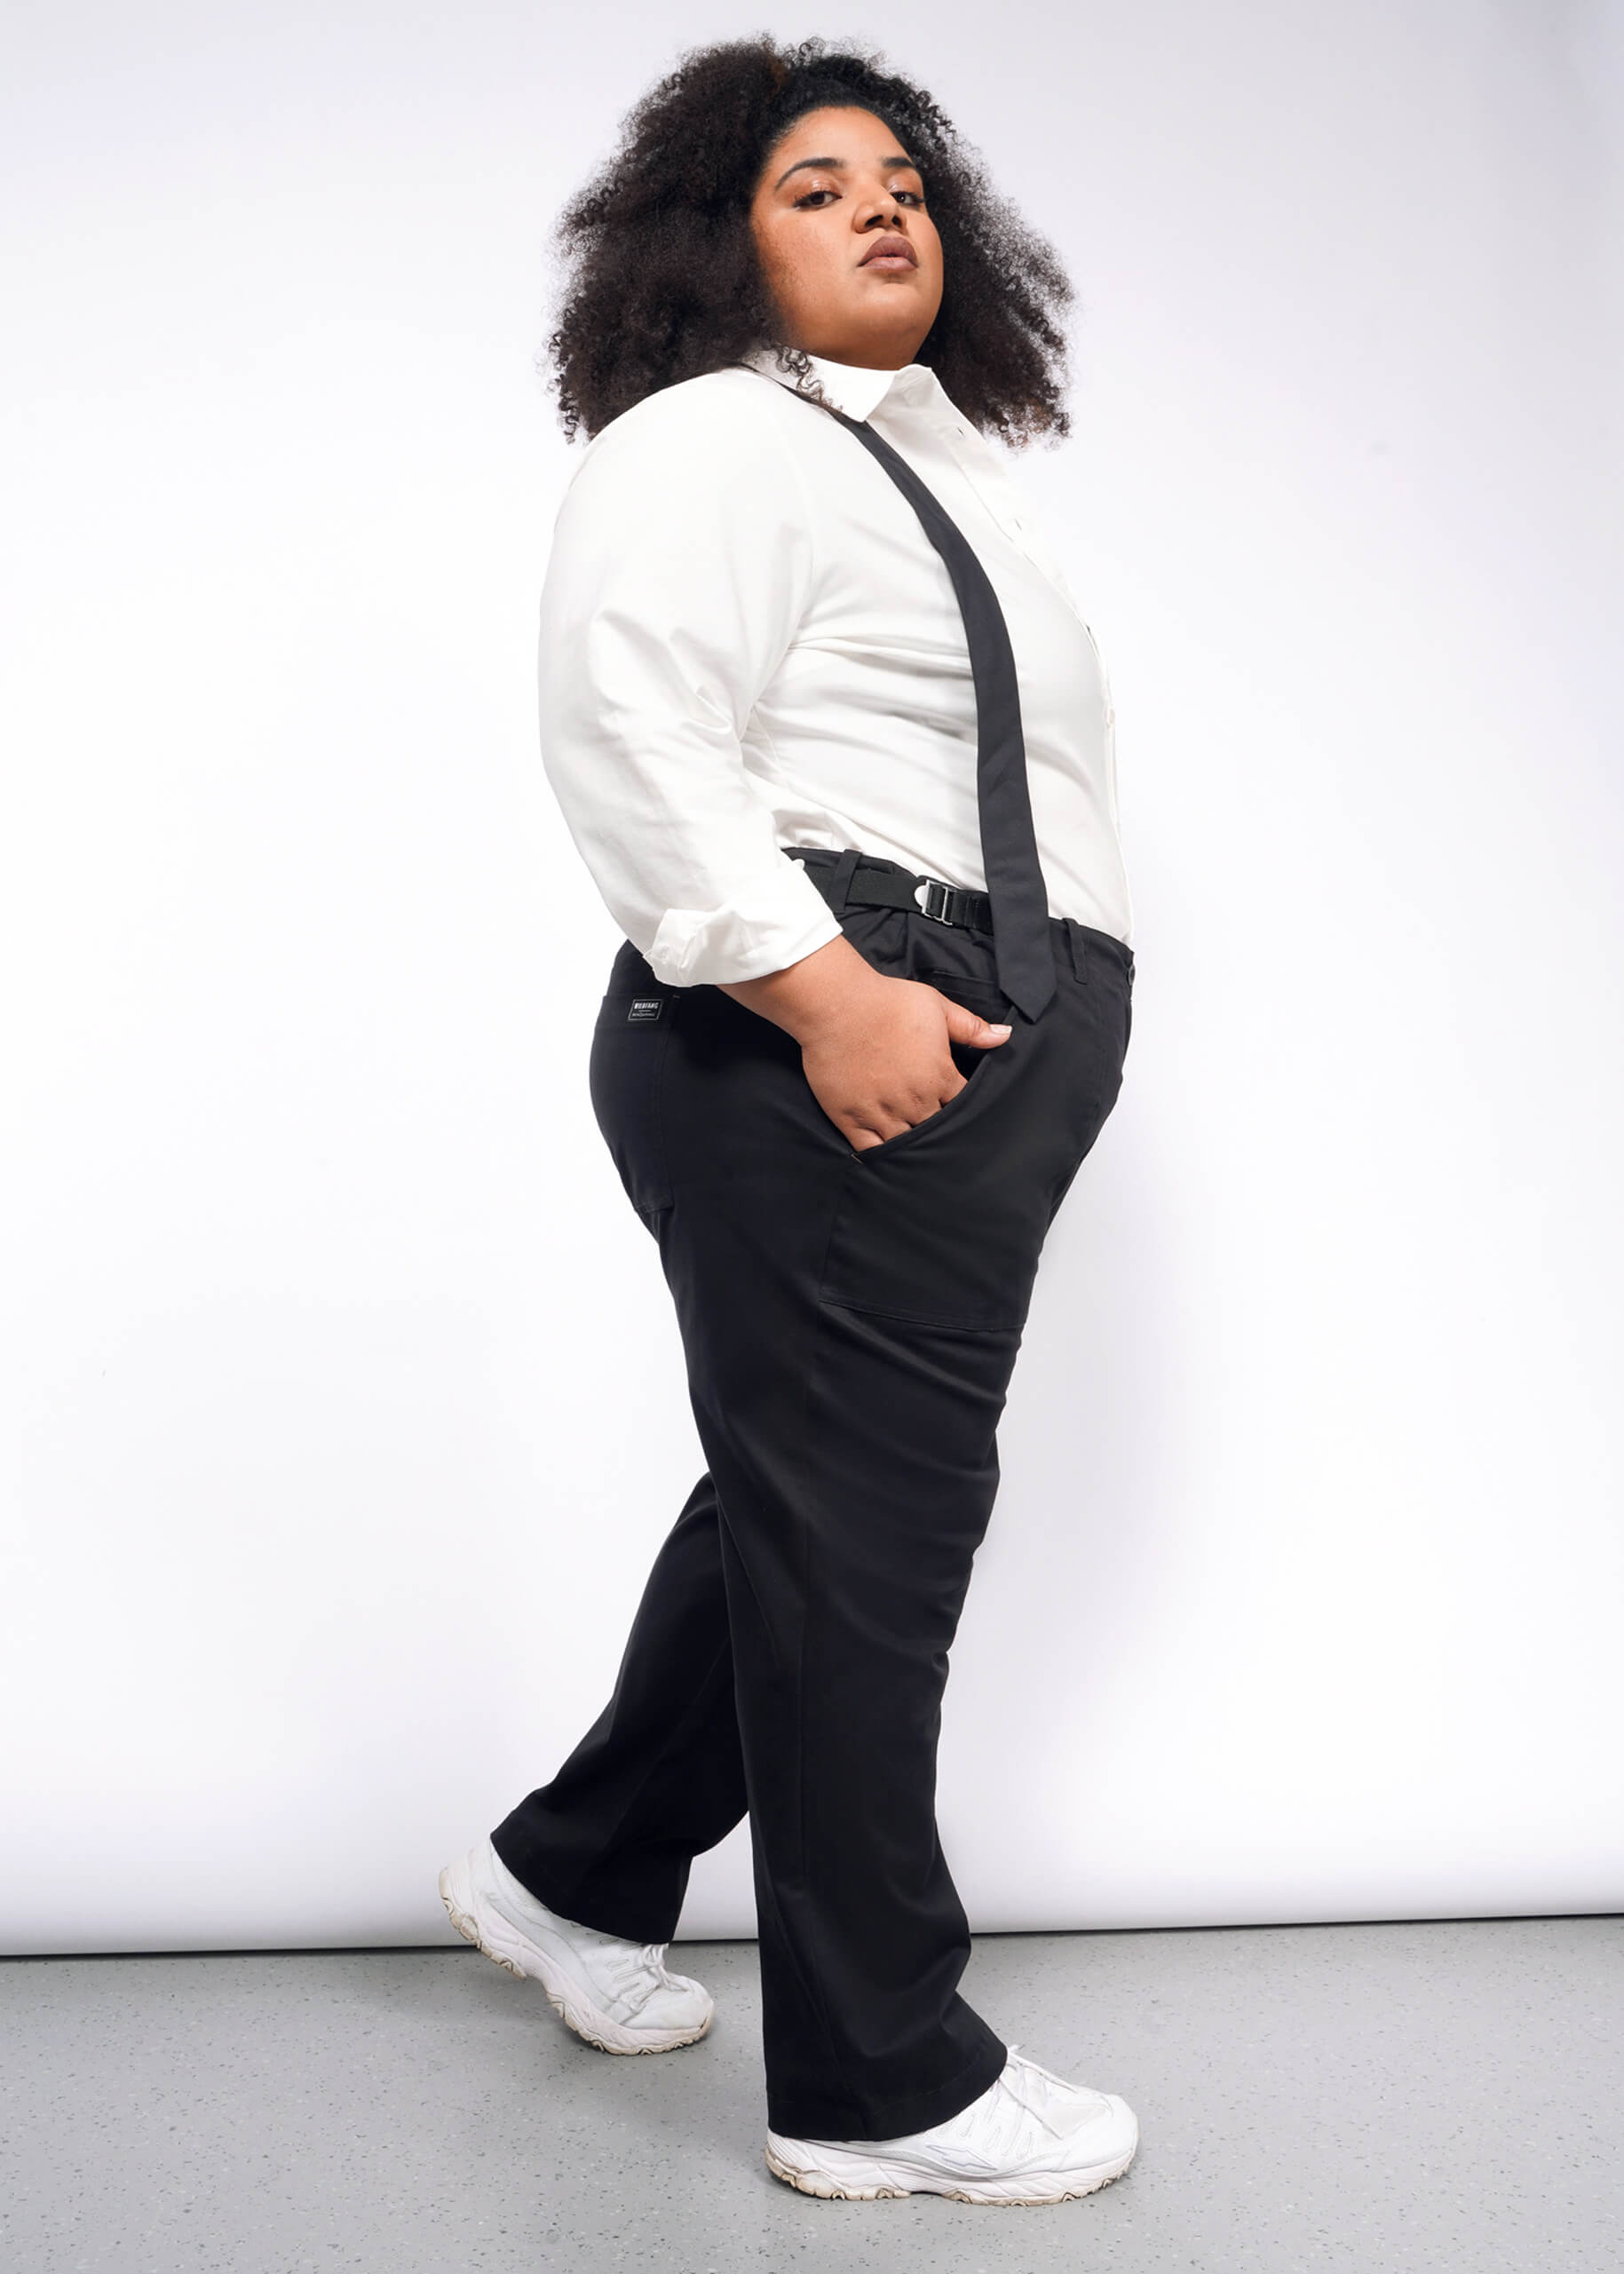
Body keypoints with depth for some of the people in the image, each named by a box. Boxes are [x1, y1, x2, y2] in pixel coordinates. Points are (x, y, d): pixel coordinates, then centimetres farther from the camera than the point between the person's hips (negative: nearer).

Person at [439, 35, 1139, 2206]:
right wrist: (828, 993, -25)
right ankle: (878, 2082, 10)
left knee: (811, 1506, 16)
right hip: (833, 1064, -10)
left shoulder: (941, 472, 27)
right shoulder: (711, 441, -3)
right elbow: (633, 740, -19)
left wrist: (1027, 1040, 27)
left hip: (981, 1061, 10)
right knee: (856, 1534, -4)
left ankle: (575, 1870, 34)